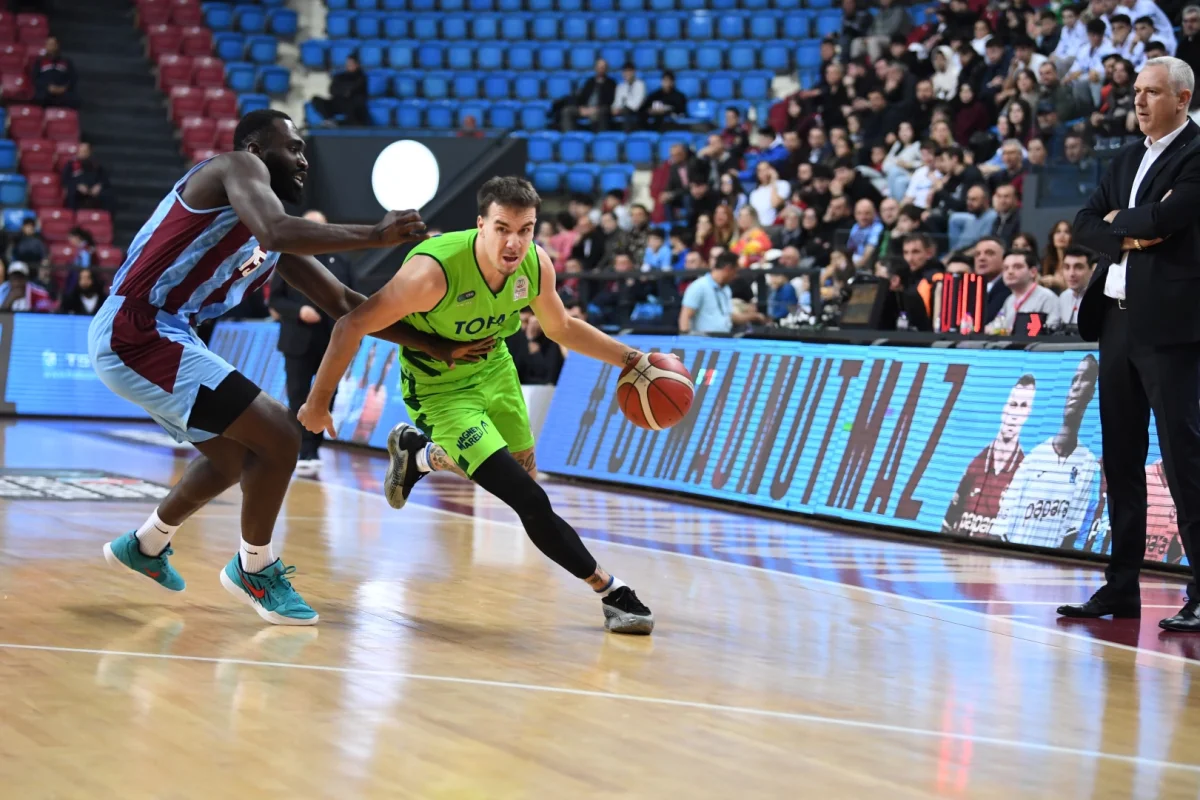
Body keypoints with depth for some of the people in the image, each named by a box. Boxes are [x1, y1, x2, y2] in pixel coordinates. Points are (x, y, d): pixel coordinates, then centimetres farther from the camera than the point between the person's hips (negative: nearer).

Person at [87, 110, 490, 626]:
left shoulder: (274, 246, 19)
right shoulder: (239, 167, -6)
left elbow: (342, 303, 20)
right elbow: (277, 232, -28)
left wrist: (435, 347, 15)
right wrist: (375, 235, -22)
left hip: (129, 339, 10)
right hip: (137, 334, -10)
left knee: (232, 459, 27)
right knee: (277, 438, -11)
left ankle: (144, 546, 45)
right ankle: (253, 570, 8)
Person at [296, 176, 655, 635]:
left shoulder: (537, 265, -16)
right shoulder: (434, 271, -35)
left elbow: (561, 328, 6)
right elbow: (353, 326, -25)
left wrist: (628, 359, -3)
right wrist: (318, 401, -19)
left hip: (493, 369, 7)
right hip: (440, 389, -7)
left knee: (523, 472, 26)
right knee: (530, 501, -16)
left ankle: (415, 452, 48)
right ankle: (612, 594, -1)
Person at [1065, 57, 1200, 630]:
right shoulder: (1127, 159, 18)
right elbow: (1085, 226, 11)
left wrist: (1119, 220, -2)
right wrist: (1125, 238, -7)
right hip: (1118, 320, 8)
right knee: (1120, 458, 11)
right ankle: (1121, 587, 17)